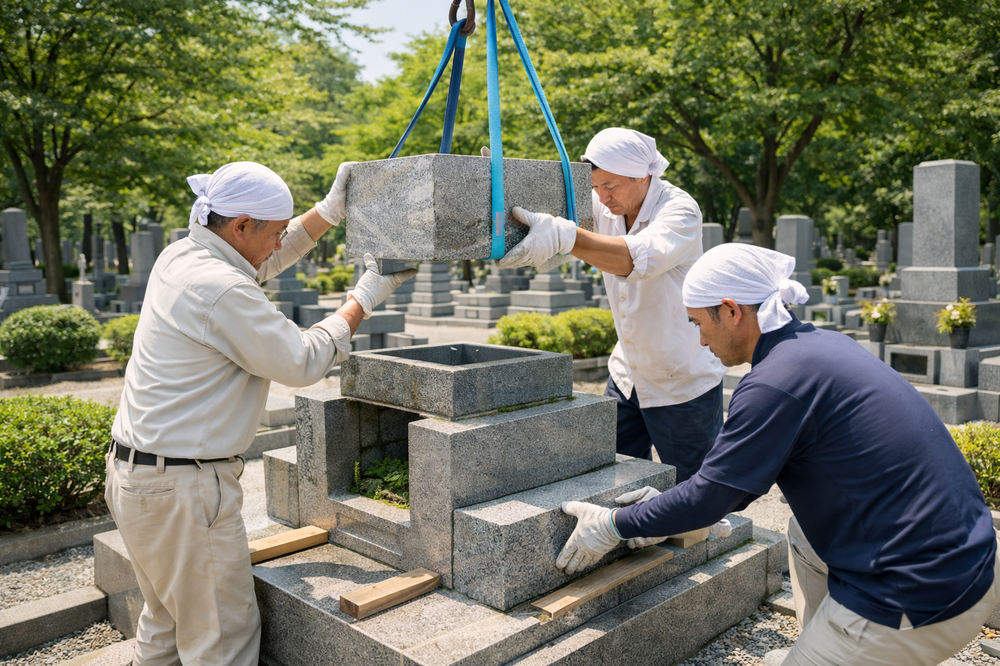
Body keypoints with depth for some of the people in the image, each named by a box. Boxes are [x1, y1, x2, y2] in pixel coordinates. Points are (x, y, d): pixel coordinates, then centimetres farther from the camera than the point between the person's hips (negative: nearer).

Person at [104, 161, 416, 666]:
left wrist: (330, 210, 17)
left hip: (133, 472, 10)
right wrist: (364, 298, -5)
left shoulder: (180, 256, 5)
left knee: (166, 621, 23)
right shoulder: (222, 290, -23)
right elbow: (302, 363, -15)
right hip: (182, 488, -10)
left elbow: (264, 260, 22)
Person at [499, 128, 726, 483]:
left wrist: (564, 236, -58)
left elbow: (639, 258, -43)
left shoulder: (680, 211, -24)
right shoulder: (603, 205, -4)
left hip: (684, 384, -6)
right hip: (627, 375, 6)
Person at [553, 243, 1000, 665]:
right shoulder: (820, 344, 7)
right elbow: (745, 474, 16)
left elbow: (710, 495, -12)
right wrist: (668, 512, 20)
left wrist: (614, 525, 1)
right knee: (803, 534, 27)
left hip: (924, 604, -9)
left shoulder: (776, 384, -21)